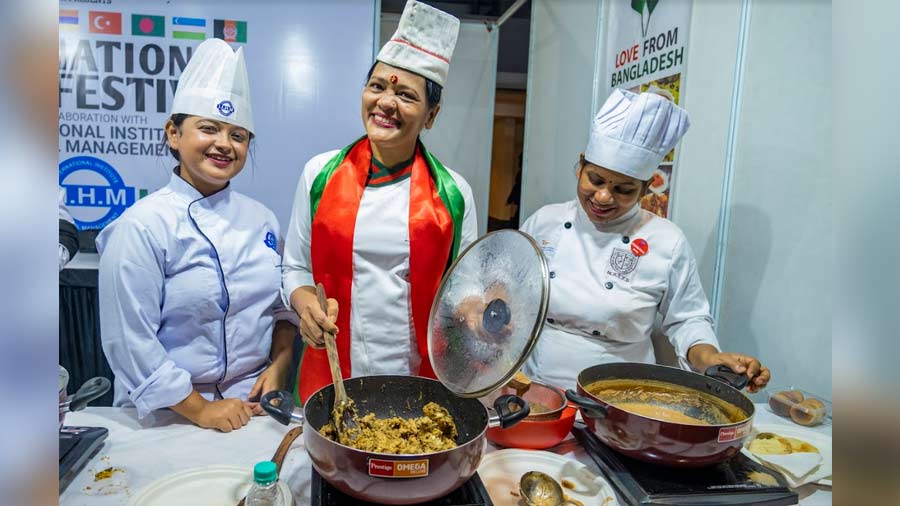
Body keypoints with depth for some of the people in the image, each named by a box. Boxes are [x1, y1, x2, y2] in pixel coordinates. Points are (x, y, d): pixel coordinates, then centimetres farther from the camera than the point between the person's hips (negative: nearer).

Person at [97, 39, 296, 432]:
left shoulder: (261, 219, 2)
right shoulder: (142, 226, -14)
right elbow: (130, 343, -15)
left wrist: (278, 365, -2)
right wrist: (199, 410, -13)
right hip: (170, 414, -4)